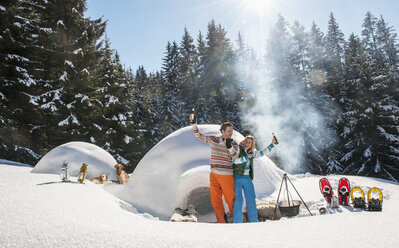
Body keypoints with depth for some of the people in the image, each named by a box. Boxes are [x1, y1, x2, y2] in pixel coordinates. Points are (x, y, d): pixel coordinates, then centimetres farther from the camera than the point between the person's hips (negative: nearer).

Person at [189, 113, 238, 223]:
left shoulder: (234, 144, 1)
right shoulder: (213, 139, 4)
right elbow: (199, 135, 9)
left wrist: (229, 147, -28)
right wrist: (194, 123, -2)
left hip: (227, 176, -2)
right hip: (214, 175, 2)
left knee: (230, 199, 2)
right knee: (215, 200, 5)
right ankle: (221, 221, 18)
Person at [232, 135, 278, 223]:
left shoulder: (251, 152, 12)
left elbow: (262, 153, 20)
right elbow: (234, 160, -16)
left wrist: (272, 144, 19)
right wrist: (246, 157, -17)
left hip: (247, 179, 6)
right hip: (237, 178, -6)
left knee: (251, 199, 8)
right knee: (238, 200, -8)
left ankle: (253, 220, 20)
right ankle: (237, 221, 2)